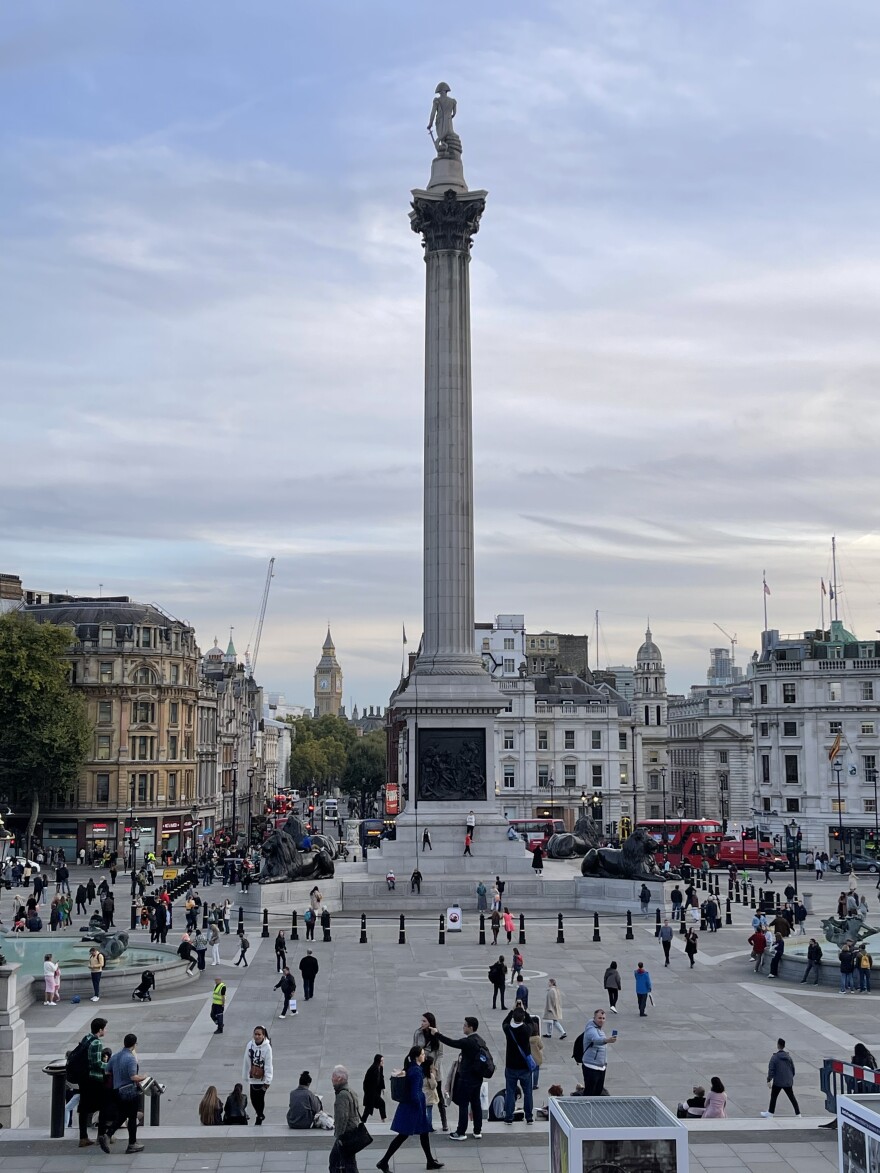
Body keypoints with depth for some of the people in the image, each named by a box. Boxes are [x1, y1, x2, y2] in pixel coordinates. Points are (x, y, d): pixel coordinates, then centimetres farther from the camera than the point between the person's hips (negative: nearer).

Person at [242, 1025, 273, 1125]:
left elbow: (268, 1065, -13)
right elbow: (246, 1061, 3)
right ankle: (260, 1115, 35)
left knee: (260, 1098, 3)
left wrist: (267, 1081, -13)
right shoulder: (250, 1045, -6)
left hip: (262, 1078, -3)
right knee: (253, 1098, 9)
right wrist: (245, 1076, 8)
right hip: (252, 1077, 4)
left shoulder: (267, 1047, -16)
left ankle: (259, 1117, 25)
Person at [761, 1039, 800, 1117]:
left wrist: (769, 1080, -7)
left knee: (773, 1097, 11)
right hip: (788, 1082, 4)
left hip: (777, 1082, -4)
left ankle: (770, 1113, 17)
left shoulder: (774, 1057, -13)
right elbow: (793, 1069, 11)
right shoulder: (789, 1057, 3)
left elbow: (771, 1070, -14)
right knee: (792, 1097, 12)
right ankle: (798, 1113, 13)